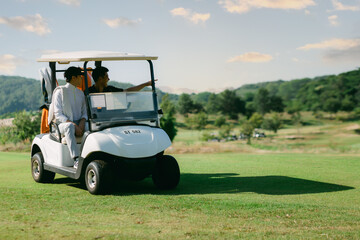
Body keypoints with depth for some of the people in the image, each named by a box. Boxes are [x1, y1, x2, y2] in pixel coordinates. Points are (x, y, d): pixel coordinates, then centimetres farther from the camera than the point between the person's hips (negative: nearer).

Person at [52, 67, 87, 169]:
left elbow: (85, 112, 15)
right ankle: (76, 160, -48)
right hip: (63, 124, -5)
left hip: (78, 124, 5)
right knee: (69, 126, -40)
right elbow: (58, 115, -8)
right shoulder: (60, 92, -1)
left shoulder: (80, 93, 17)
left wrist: (82, 122, -10)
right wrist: (74, 125, -21)